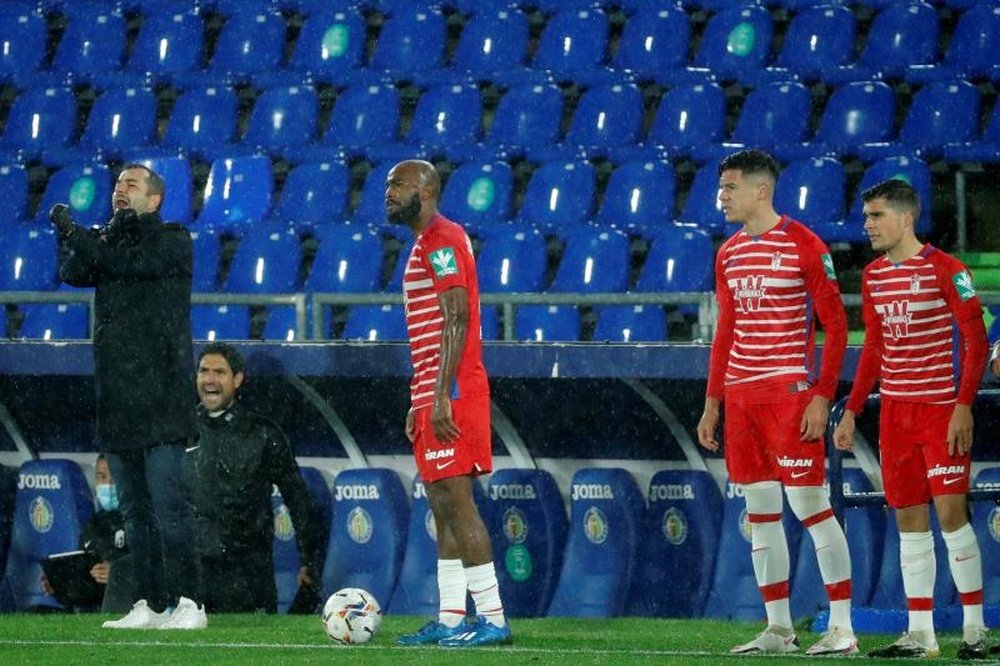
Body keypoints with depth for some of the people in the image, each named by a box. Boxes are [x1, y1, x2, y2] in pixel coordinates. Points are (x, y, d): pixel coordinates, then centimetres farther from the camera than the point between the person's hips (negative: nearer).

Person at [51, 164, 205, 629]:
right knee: (134, 510, 7)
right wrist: (112, 233, -15)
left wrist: (71, 230, -4)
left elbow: (126, 264, -13)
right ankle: (152, 606, 10)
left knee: (167, 502, -13)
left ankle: (187, 603, -13)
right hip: (116, 398, 6)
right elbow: (73, 272, -1)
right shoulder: (105, 240, 18)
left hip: (161, 394, -6)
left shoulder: (173, 241, 1)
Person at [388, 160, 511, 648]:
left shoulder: (441, 242, -11)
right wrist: (419, 403, 23)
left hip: (451, 393, -10)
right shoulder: (427, 244, 21)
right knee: (443, 507, 10)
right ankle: (450, 620, 13)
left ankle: (493, 618, -12)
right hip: (434, 394, 10)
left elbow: (457, 319, -20)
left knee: (456, 502, -11)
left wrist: (442, 396, -24)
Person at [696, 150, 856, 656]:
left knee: (808, 504, -9)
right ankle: (778, 628, 11)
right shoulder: (729, 254, 13)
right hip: (740, 395, 7)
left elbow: (836, 325, -9)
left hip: (790, 392, -7)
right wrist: (713, 401, 15)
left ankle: (842, 627, -7)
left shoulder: (803, 245, -8)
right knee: (760, 510, 7)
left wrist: (821, 397, -16)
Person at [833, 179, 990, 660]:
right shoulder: (873, 277, 11)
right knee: (908, 517, 5)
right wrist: (851, 411, 14)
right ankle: (920, 633, 7)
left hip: (942, 410, -6)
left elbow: (975, 340, -10)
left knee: (950, 511, -10)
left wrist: (964, 406, -18)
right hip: (894, 412, 6)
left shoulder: (945, 269, -9)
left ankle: (973, 628, -2)